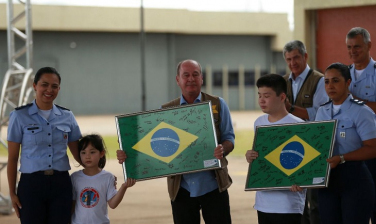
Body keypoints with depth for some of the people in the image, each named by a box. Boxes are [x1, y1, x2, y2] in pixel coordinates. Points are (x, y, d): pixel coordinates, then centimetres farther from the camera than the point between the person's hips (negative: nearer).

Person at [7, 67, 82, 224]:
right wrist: (12, 192, -1)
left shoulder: (67, 116, 8)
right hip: (31, 184, -3)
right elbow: (12, 158, 2)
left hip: (61, 184, 3)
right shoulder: (20, 116, 0)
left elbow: (78, 153, 14)